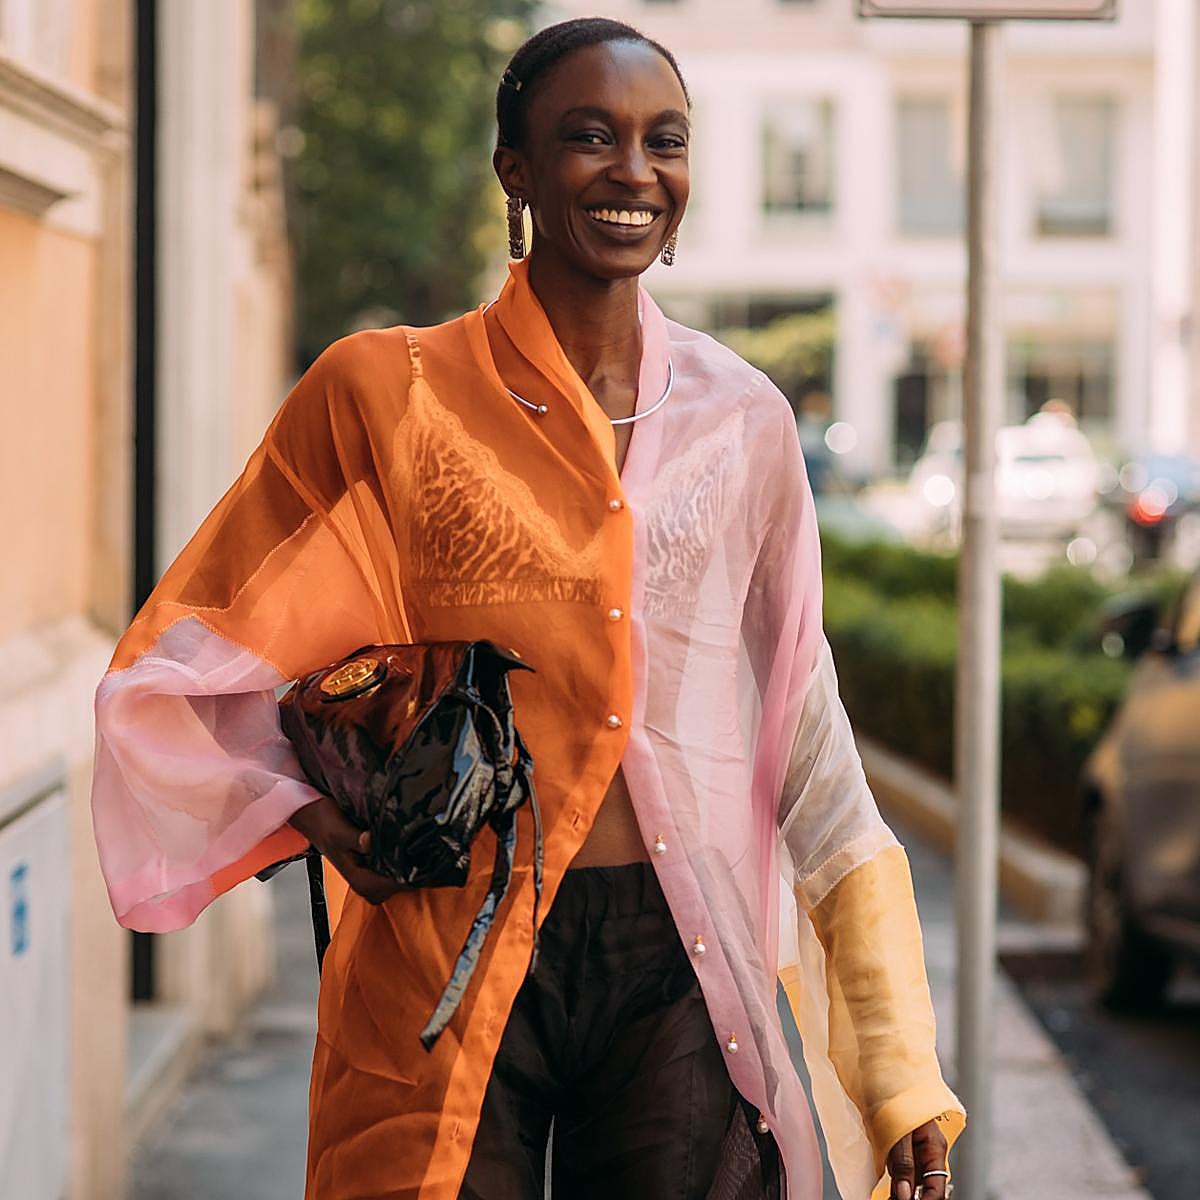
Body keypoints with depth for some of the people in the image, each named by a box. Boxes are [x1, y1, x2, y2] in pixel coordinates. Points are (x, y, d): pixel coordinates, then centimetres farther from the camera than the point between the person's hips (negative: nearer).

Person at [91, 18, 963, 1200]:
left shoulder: (741, 421, 6)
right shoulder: (388, 392, -1)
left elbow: (806, 747, 8)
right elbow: (176, 670, 4)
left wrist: (903, 1073, 5)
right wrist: (314, 805, -14)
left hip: (680, 970, 2)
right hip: (447, 976, -2)